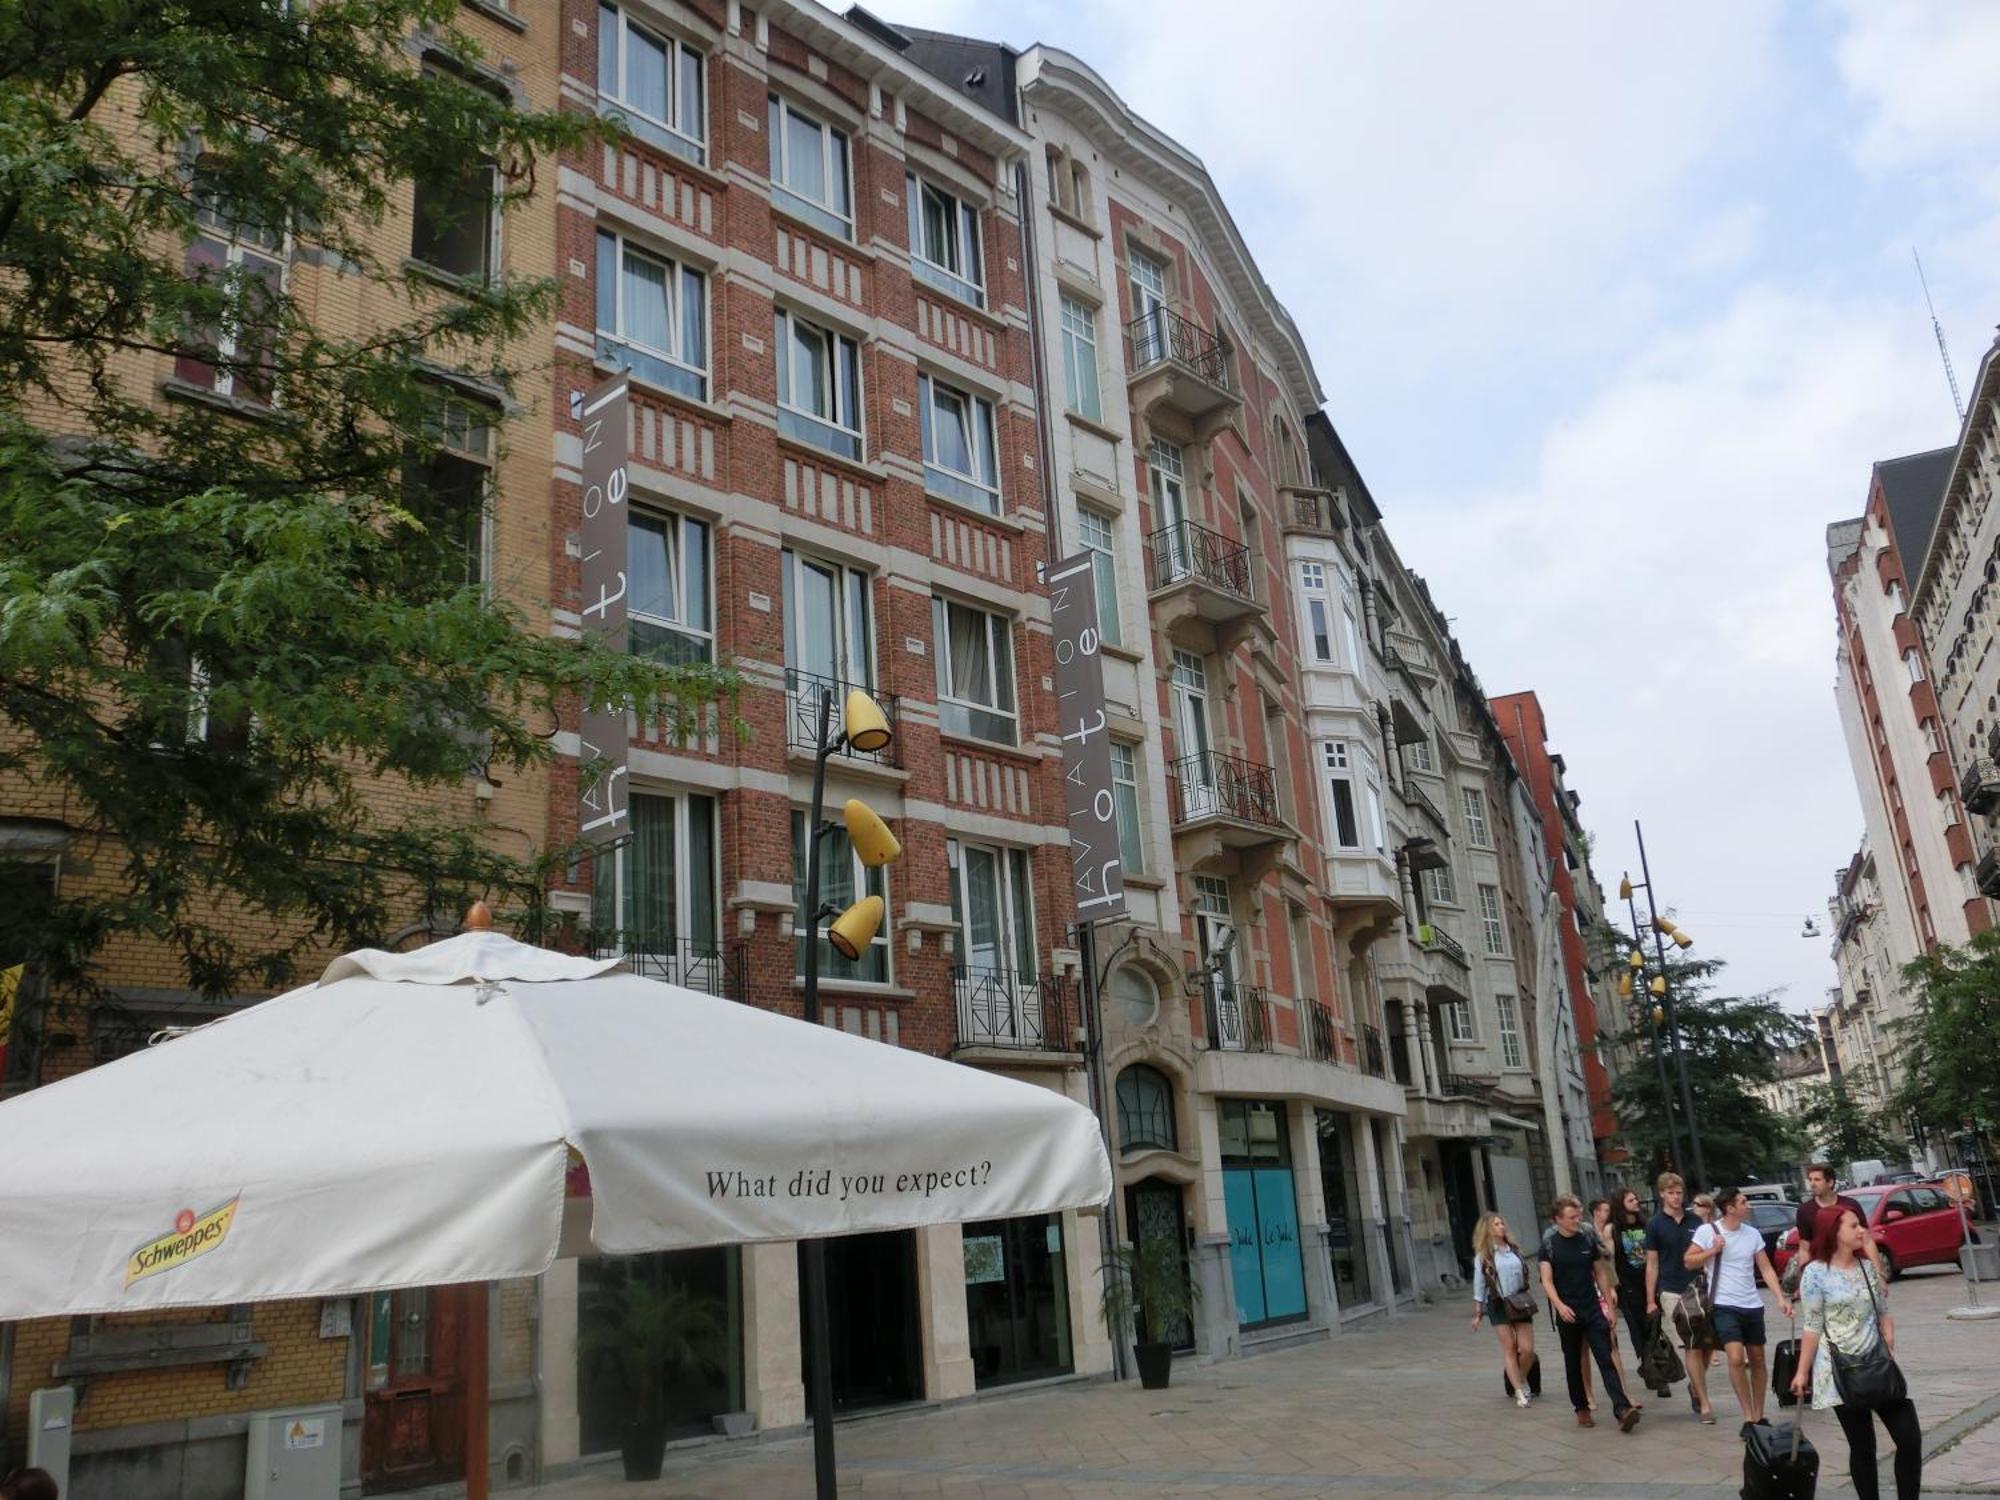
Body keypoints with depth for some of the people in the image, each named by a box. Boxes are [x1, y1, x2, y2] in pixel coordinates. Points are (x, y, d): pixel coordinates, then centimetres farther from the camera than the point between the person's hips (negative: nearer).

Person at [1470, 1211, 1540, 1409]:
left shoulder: (1514, 1250, 8)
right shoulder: (1483, 1256, -2)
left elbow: (1524, 1274, 15)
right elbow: (1479, 1285, 1)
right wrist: (1477, 1313, 1)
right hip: (1499, 1305, -3)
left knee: (1527, 1349, -2)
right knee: (1509, 1348, -1)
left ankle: (1522, 1379, 26)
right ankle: (1519, 1392, 6)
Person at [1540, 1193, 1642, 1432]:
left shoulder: (1588, 1238, 3)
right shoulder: (1549, 1244, -5)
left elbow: (1601, 1273, 10)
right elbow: (1547, 1281, -9)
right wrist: (1559, 1305, -24)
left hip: (1592, 1310, 1)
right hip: (1568, 1313, -1)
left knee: (1606, 1360, -9)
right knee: (1573, 1363, 10)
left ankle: (1622, 1409, -17)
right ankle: (1581, 1409, 22)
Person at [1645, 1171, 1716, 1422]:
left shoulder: (1695, 1221, 7)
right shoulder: (1655, 1224, -1)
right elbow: (1652, 1264, 1)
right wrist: (1651, 1300, -1)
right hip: (1673, 1292, -3)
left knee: (1707, 1344, 5)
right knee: (1692, 1346, -6)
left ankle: (1695, 1387, 29)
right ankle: (1703, 1404, -1)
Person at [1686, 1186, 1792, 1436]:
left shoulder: (1753, 1233, 3)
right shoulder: (1707, 1231, -8)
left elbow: (1766, 1269, 4)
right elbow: (1689, 1263, -3)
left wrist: (1781, 1298, -7)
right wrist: (1712, 1251, -17)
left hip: (1753, 1305, 5)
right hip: (1725, 1306, -5)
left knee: (1757, 1360, 12)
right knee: (1736, 1359, -16)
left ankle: (1759, 1416, 25)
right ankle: (1748, 1418, -6)